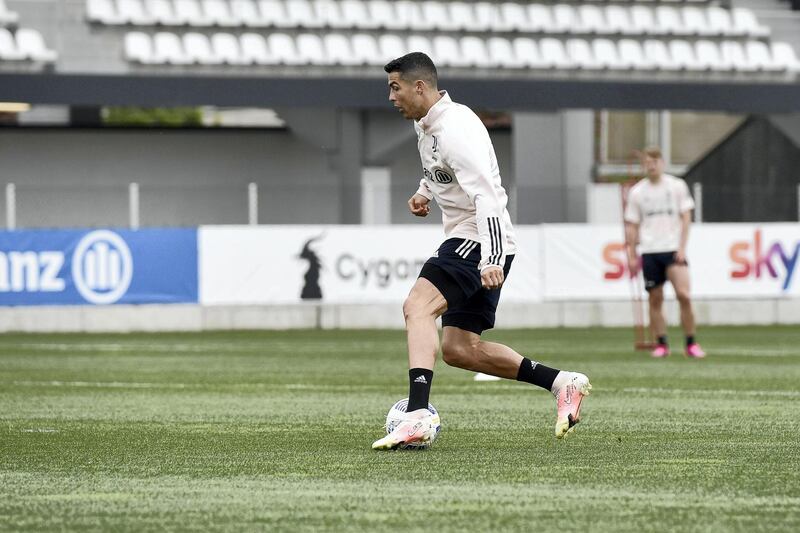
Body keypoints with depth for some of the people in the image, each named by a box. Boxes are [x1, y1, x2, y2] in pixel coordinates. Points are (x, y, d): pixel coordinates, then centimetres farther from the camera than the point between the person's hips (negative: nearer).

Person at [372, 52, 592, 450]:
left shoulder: (455, 129, -19)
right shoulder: (425, 123, 13)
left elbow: (486, 196, -27)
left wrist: (490, 260, -36)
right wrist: (424, 193, 17)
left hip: (481, 239, -11)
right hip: (464, 242, 11)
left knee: (417, 306, -27)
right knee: (459, 350, 9)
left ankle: (417, 417, -40)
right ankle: (562, 383, 15)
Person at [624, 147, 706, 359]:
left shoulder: (677, 186, 3)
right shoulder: (637, 192, 6)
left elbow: (686, 218, 3)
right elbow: (632, 226, 9)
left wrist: (682, 247, -7)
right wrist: (632, 256, 5)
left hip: (673, 249, -2)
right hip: (649, 252, 2)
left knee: (683, 295, -14)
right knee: (655, 299, 2)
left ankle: (691, 344, -5)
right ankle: (661, 344, 10)